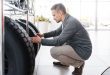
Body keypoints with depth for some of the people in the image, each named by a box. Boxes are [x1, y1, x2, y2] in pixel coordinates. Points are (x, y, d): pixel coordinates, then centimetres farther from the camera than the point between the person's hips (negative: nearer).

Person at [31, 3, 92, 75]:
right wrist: (43, 35, 10)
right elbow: (57, 32, 22)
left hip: (83, 50, -10)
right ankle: (65, 62, 25)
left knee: (53, 51, -20)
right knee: (55, 39, 17)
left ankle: (78, 64, -6)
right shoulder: (66, 21, 5)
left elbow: (59, 41, -25)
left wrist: (41, 40, -19)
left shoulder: (71, 22, -25)